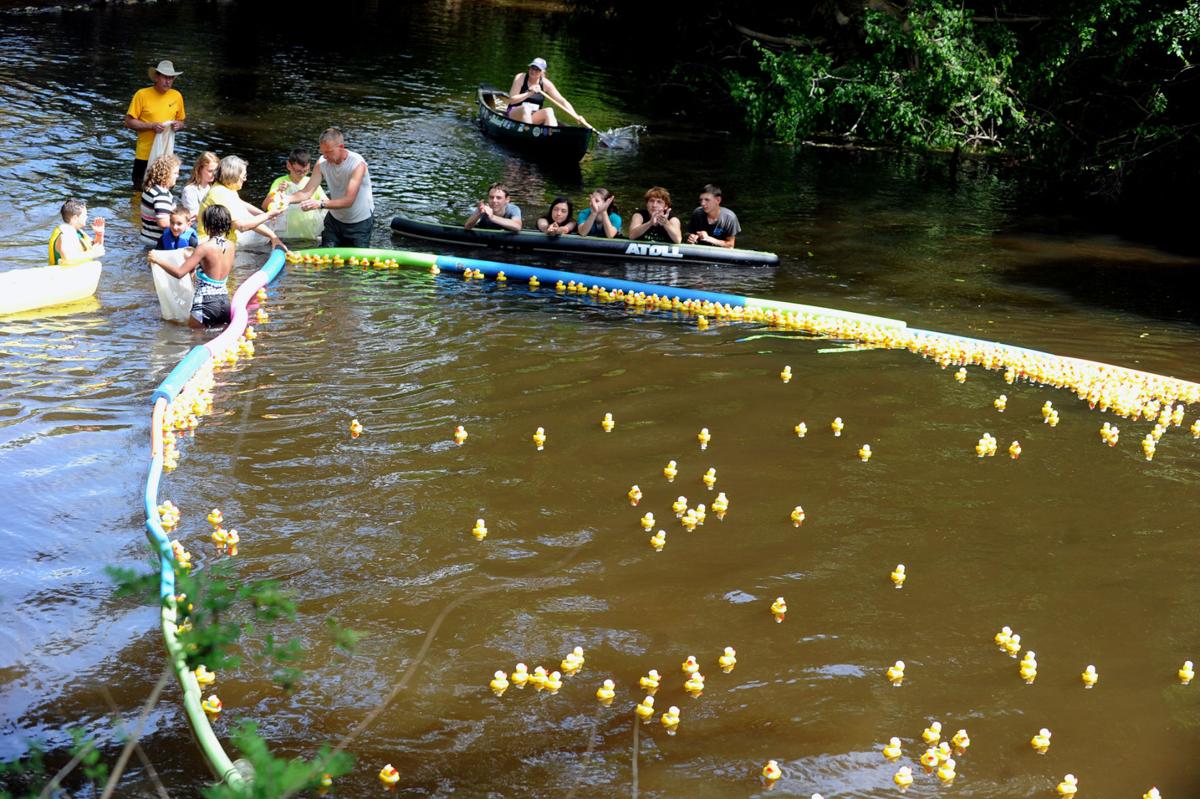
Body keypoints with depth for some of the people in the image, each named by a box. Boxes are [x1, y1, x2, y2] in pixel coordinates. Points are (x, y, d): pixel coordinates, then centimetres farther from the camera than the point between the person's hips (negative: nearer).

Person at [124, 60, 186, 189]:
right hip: (145, 155, -3)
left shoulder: (177, 96, 5)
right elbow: (129, 122, -6)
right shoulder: (142, 95, -7)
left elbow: (181, 122, 17)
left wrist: (178, 125, -8)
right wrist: (152, 126, -19)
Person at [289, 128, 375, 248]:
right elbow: (307, 192, -18)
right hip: (335, 219, 4)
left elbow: (349, 200, -35)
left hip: (360, 223, -4)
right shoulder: (322, 162, -13)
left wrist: (320, 204, -49)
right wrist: (288, 199, -39)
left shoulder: (358, 164, -28)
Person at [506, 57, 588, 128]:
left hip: (533, 118, 3)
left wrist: (577, 117, -15)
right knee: (526, 108, -34)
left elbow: (562, 101, -4)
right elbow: (511, 100, -11)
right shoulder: (520, 78, -7)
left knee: (549, 111, -25)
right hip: (514, 114, -3)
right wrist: (529, 94, -24)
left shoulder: (546, 84, -1)